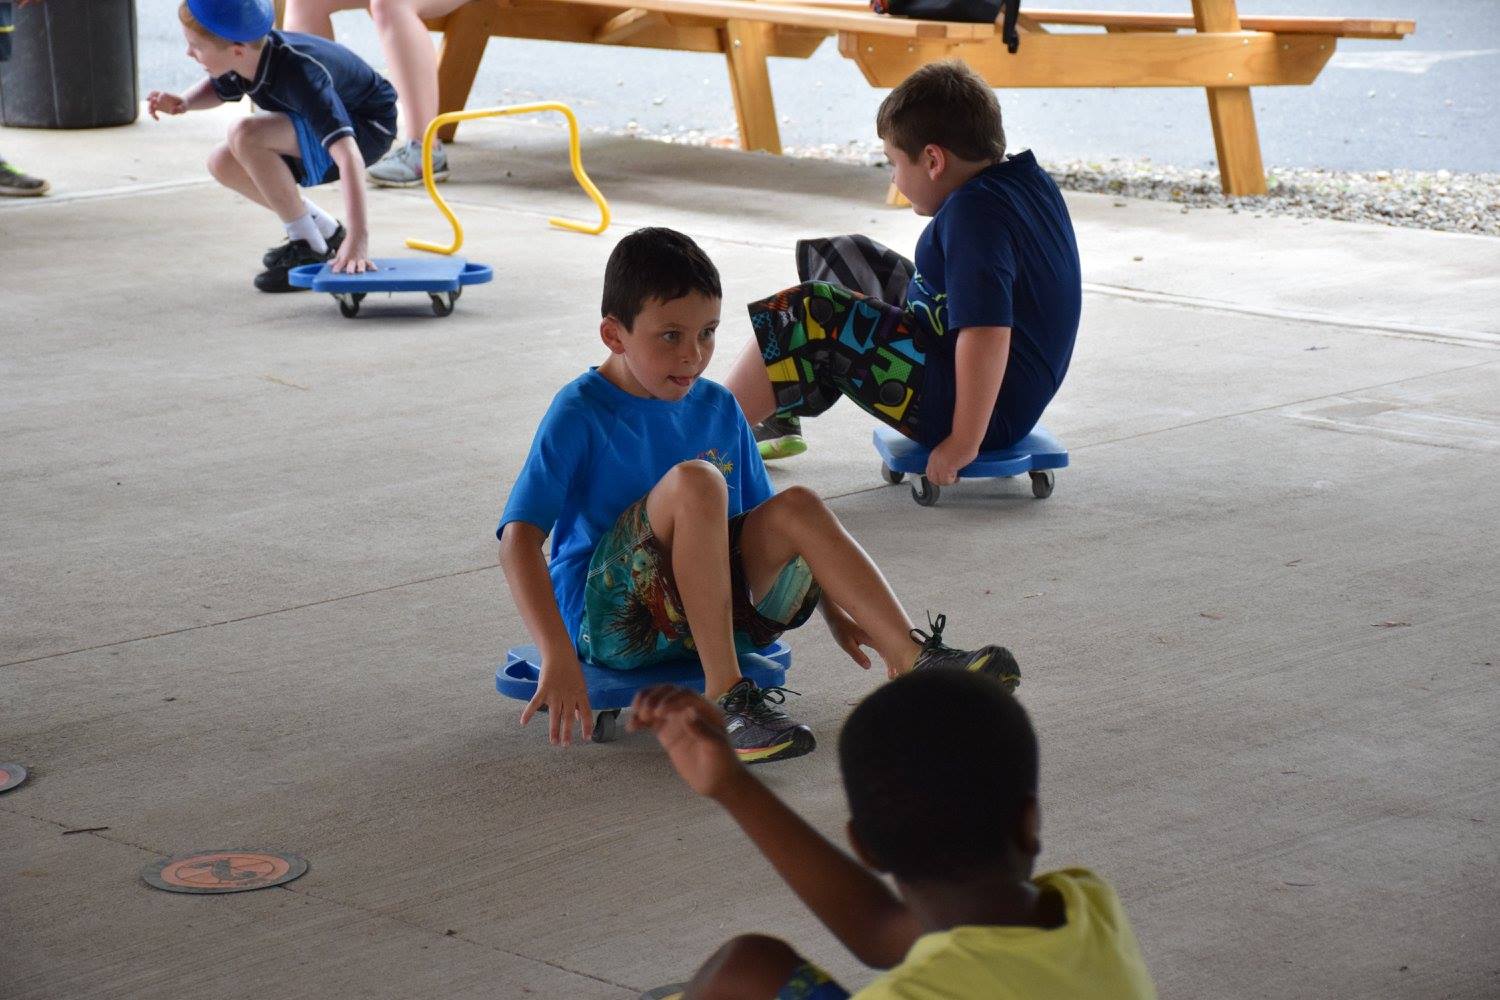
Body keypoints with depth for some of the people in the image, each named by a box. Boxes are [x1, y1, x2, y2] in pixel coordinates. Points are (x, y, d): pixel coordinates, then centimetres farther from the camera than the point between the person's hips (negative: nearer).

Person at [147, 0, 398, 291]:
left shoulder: (299, 74, -36)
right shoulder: (244, 58, -13)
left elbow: (348, 155, -43)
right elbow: (217, 88, 13)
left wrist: (358, 238, -50)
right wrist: (183, 102, -11)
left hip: (367, 127, -8)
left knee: (245, 135, -28)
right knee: (223, 164, -3)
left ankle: (309, 249, -15)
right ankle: (325, 231, 9)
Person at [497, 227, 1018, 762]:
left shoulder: (717, 408, 8)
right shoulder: (580, 413, -11)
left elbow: (760, 519, 22)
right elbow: (518, 539, -20)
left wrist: (832, 610, 13)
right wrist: (557, 657, -33)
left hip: (703, 610, 6)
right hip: (607, 620, -6)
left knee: (796, 507, -17)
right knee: (694, 481, -29)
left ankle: (916, 661, -21)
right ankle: (725, 697, -31)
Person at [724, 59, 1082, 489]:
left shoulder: (973, 213, -26)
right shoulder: (1030, 179, 4)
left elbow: (987, 333, -34)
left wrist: (965, 442, -29)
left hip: (985, 406, -11)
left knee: (810, 315, -14)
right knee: (845, 259, 20)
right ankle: (778, 419, 25)